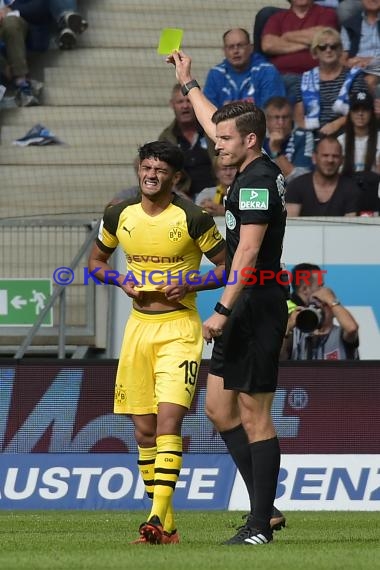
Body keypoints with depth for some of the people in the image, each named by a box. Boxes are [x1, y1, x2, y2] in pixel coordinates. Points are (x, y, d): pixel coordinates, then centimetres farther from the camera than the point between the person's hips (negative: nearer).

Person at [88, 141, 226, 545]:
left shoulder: (193, 219, -9)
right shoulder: (119, 216, 4)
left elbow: (227, 266, -1)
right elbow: (95, 260, 18)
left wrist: (189, 284, -17)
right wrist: (121, 280, -2)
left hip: (179, 327, -5)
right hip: (139, 326, 5)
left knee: (168, 420, -19)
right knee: (144, 429, 5)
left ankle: (158, 516, -25)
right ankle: (165, 527, 13)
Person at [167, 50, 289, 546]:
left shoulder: (257, 181, -15)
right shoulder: (256, 172, 12)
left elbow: (249, 250, -23)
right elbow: (214, 123, 31)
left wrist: (223, 309, -25)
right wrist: (189, 83, 43)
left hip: (257, 308, -10)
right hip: (246, 310, 10)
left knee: (254, 414, -7)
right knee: (219, 409, 12)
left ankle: (261, 524, -4)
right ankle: (264, 504, 15)